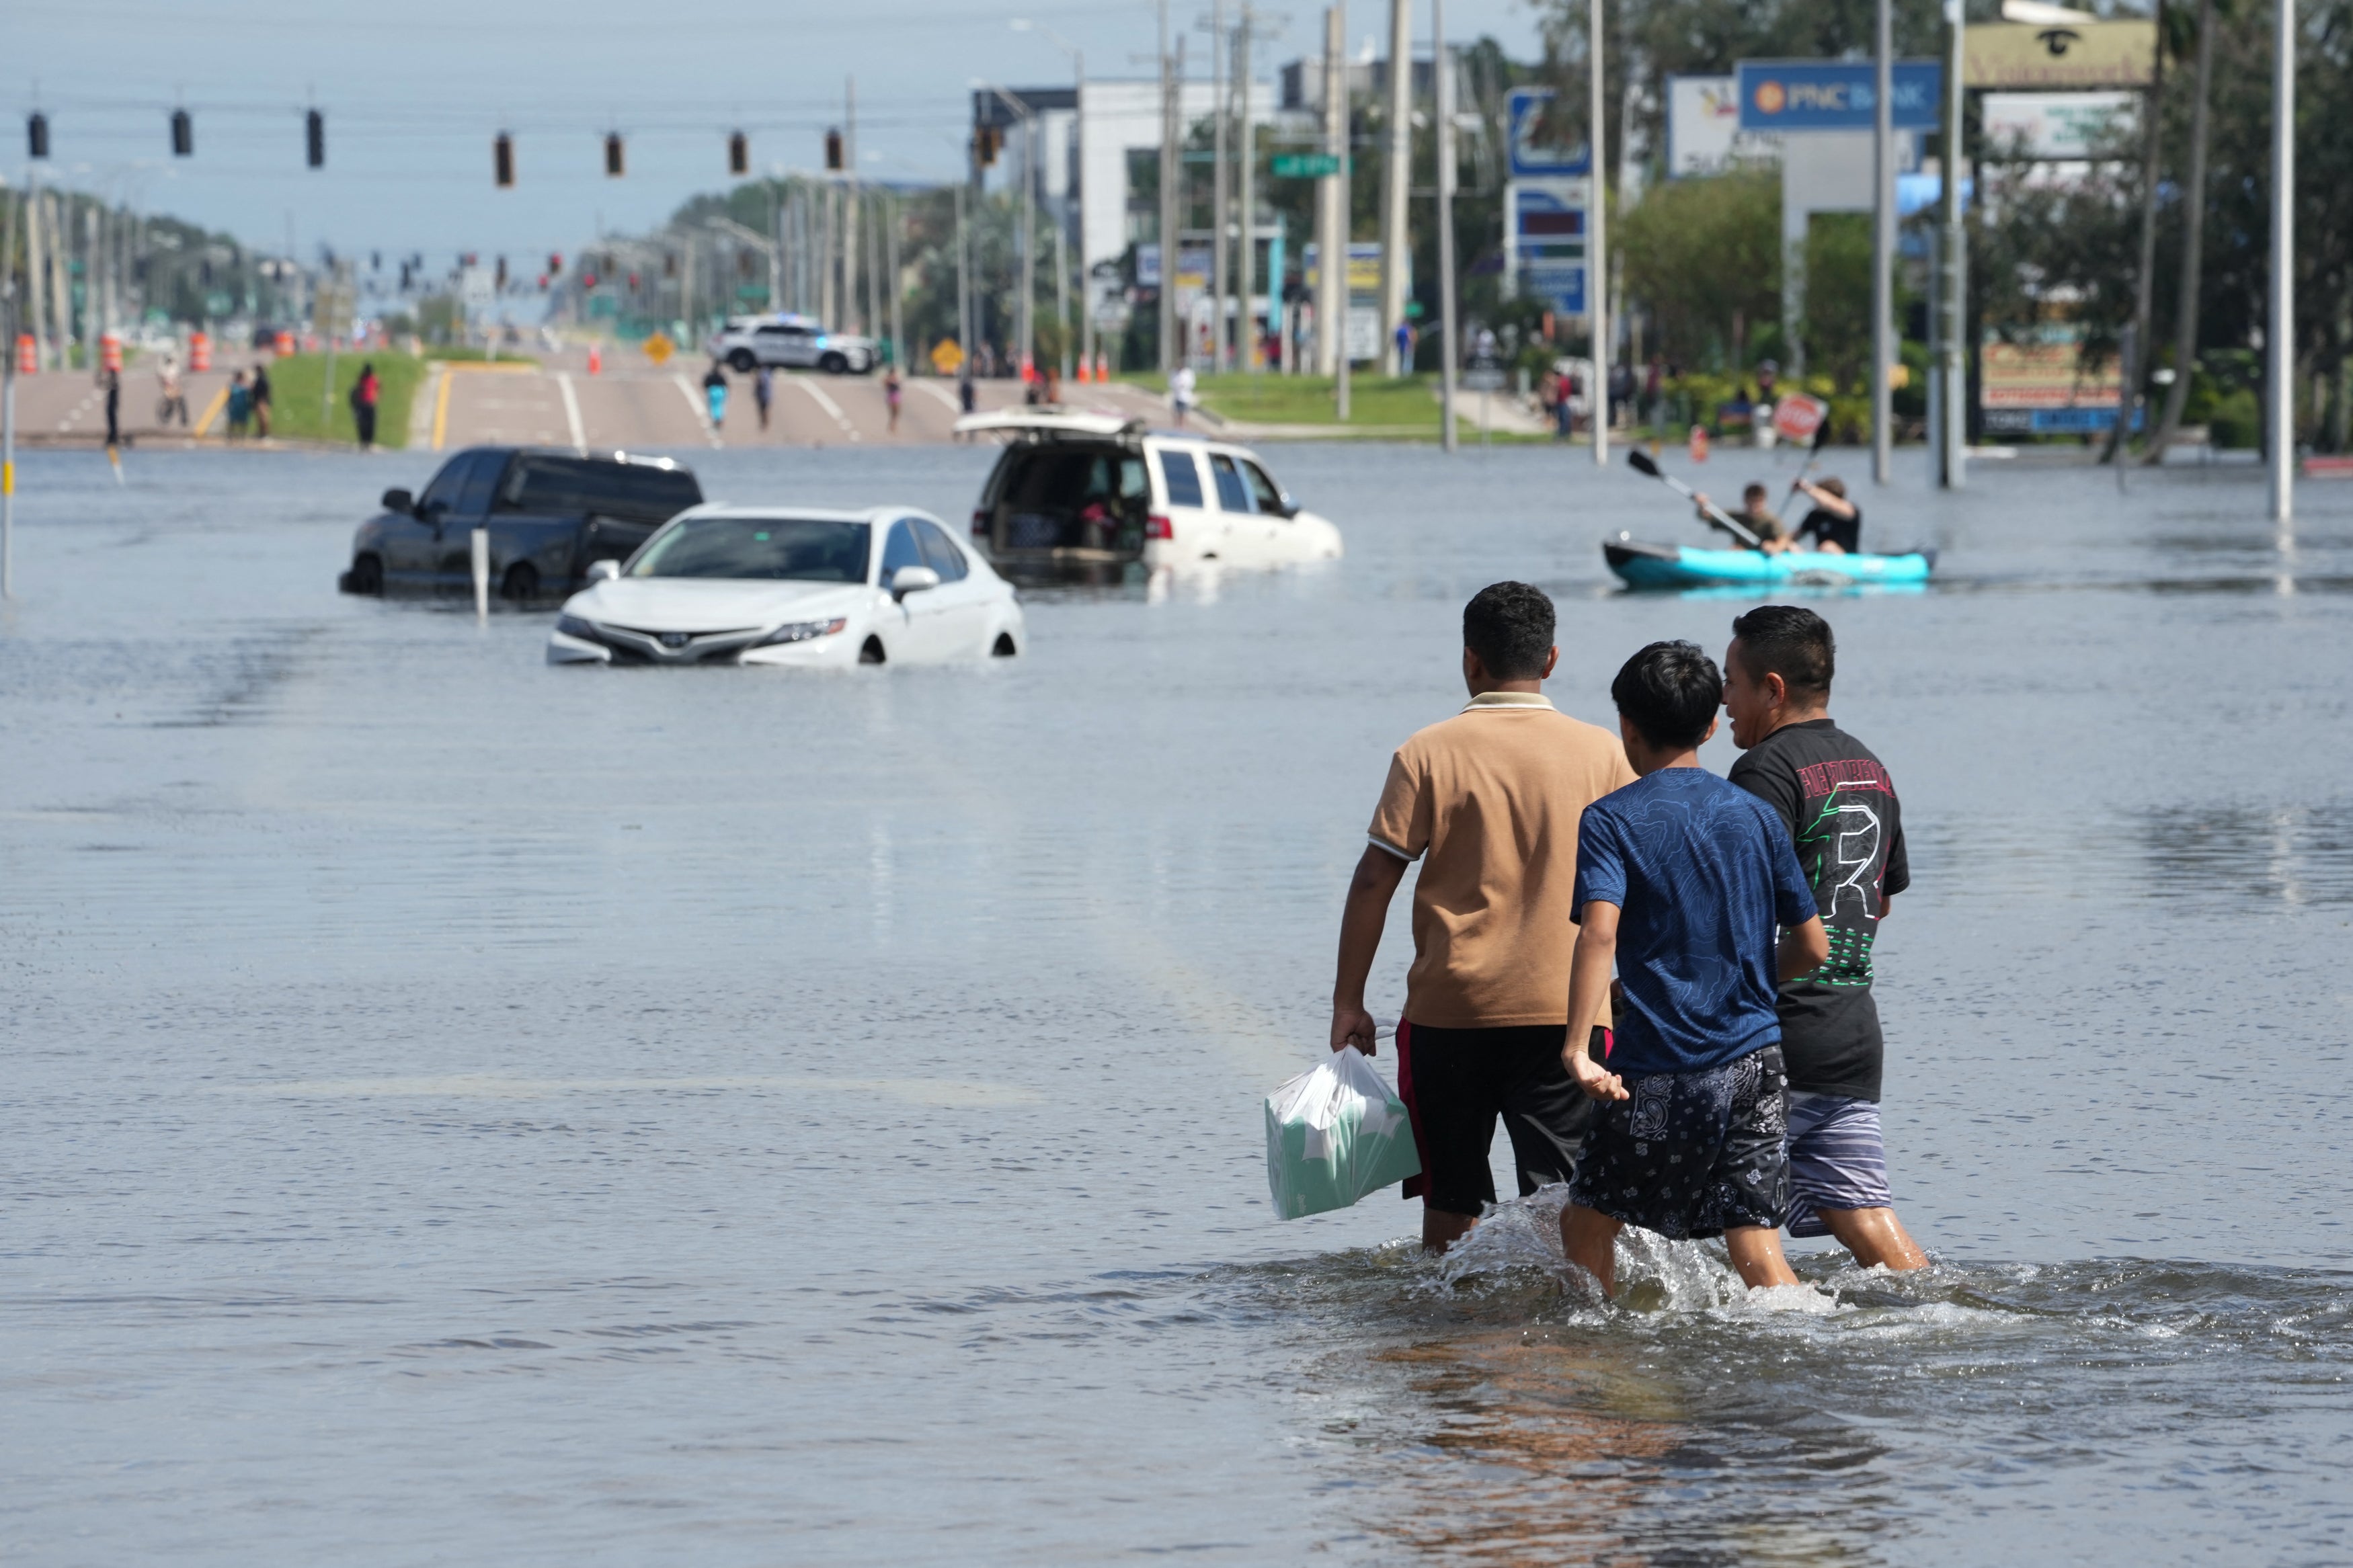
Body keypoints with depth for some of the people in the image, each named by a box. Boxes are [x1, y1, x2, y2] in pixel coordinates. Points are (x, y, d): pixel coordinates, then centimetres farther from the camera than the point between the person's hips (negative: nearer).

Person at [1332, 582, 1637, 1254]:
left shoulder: (1426, 755, -3)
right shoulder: (1602, 753, 1)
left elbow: (1374, 880, -4)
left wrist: (1348, 999, 3)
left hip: (1450, 1007, 0)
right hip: (1565, 1013, 0)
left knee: (1451, 1199, 12)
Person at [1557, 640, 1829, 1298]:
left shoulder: (1611, 820, -5)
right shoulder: (1755, 816, 8)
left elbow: (1600, 931, -22)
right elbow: (1812, 948, 11)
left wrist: (1577, 1046, -27)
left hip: (1659, 1069, -4)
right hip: (1753, 1059, 4)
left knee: (1587, 1221, 14)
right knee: (1755, 1239, 1)